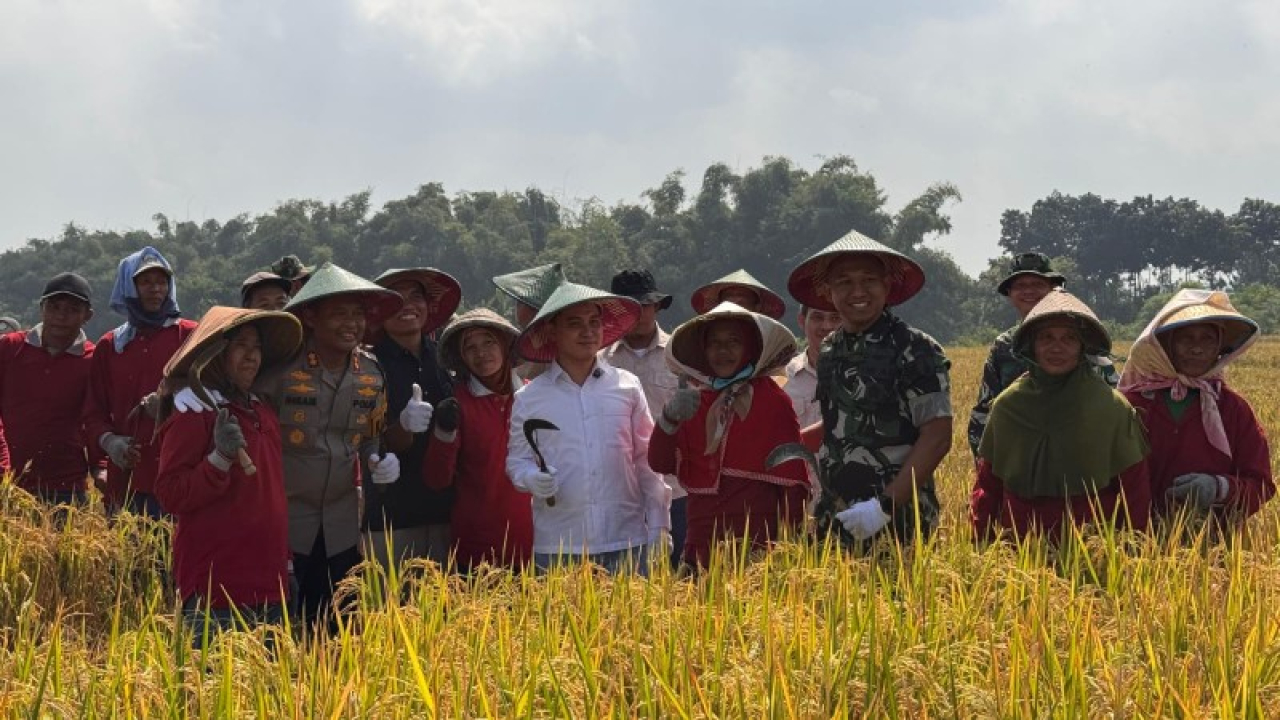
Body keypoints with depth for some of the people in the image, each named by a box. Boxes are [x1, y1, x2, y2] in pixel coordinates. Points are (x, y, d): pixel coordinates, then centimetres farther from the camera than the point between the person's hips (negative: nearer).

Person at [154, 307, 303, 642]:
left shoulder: (264, 414, 16)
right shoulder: (192, 416, -7)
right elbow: (170, 496, -13)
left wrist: (286, 562, 22)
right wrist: (220, 459, -23)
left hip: (268, 586, 7)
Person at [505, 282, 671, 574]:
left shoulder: (627, 387, 6)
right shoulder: (529, 399, 4)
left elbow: (647, 462, 9)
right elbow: (516, 460, 9)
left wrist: (659, 526, 5)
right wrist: (533, 478, -13)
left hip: (627, 542, 1)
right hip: (557, 547, -1)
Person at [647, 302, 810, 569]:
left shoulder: (772, 400, 0)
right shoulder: (692, 402, 11)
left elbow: (792, 477, -3)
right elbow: (659, 464, 4)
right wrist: (669, 418, -14)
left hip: (759, 540, -3)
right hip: (703, 542, 3)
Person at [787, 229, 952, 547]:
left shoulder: (915, 351, -9)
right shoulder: (830, 351, 10)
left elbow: (937, 437, -14)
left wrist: (885, 505, -20)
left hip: (897, 524, -6)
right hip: (834, 521, 6)